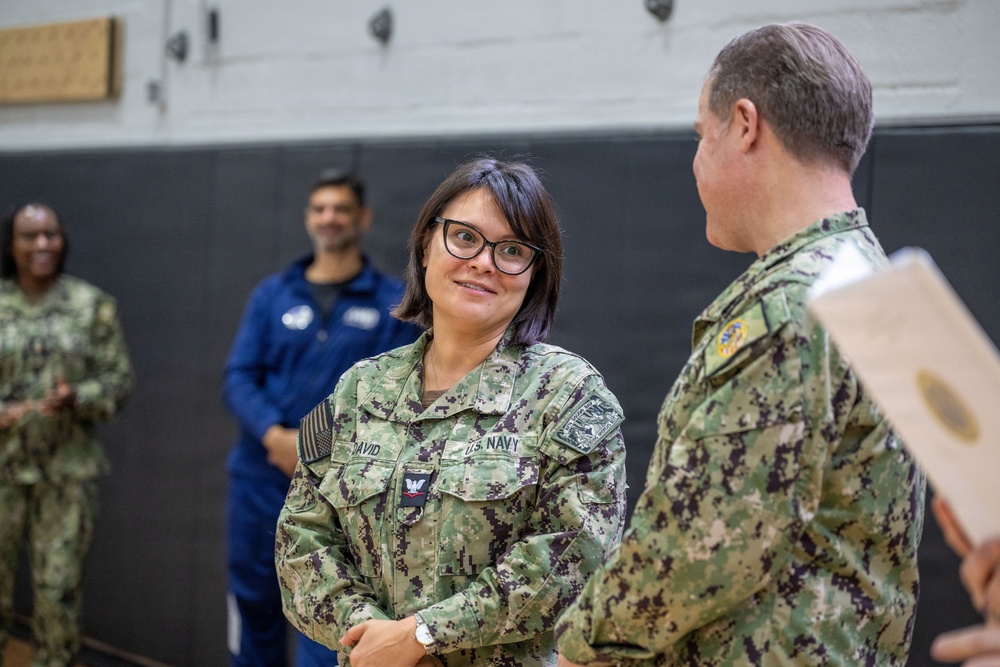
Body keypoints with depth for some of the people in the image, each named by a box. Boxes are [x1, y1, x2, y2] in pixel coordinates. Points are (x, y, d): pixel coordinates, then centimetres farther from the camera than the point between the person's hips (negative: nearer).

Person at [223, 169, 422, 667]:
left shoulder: (393, 303, 1)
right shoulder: (272, 295, 7)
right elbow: (239, 378, 3)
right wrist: (275, 435, -16)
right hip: (261, 476, 3)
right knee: (253, 602, 13)